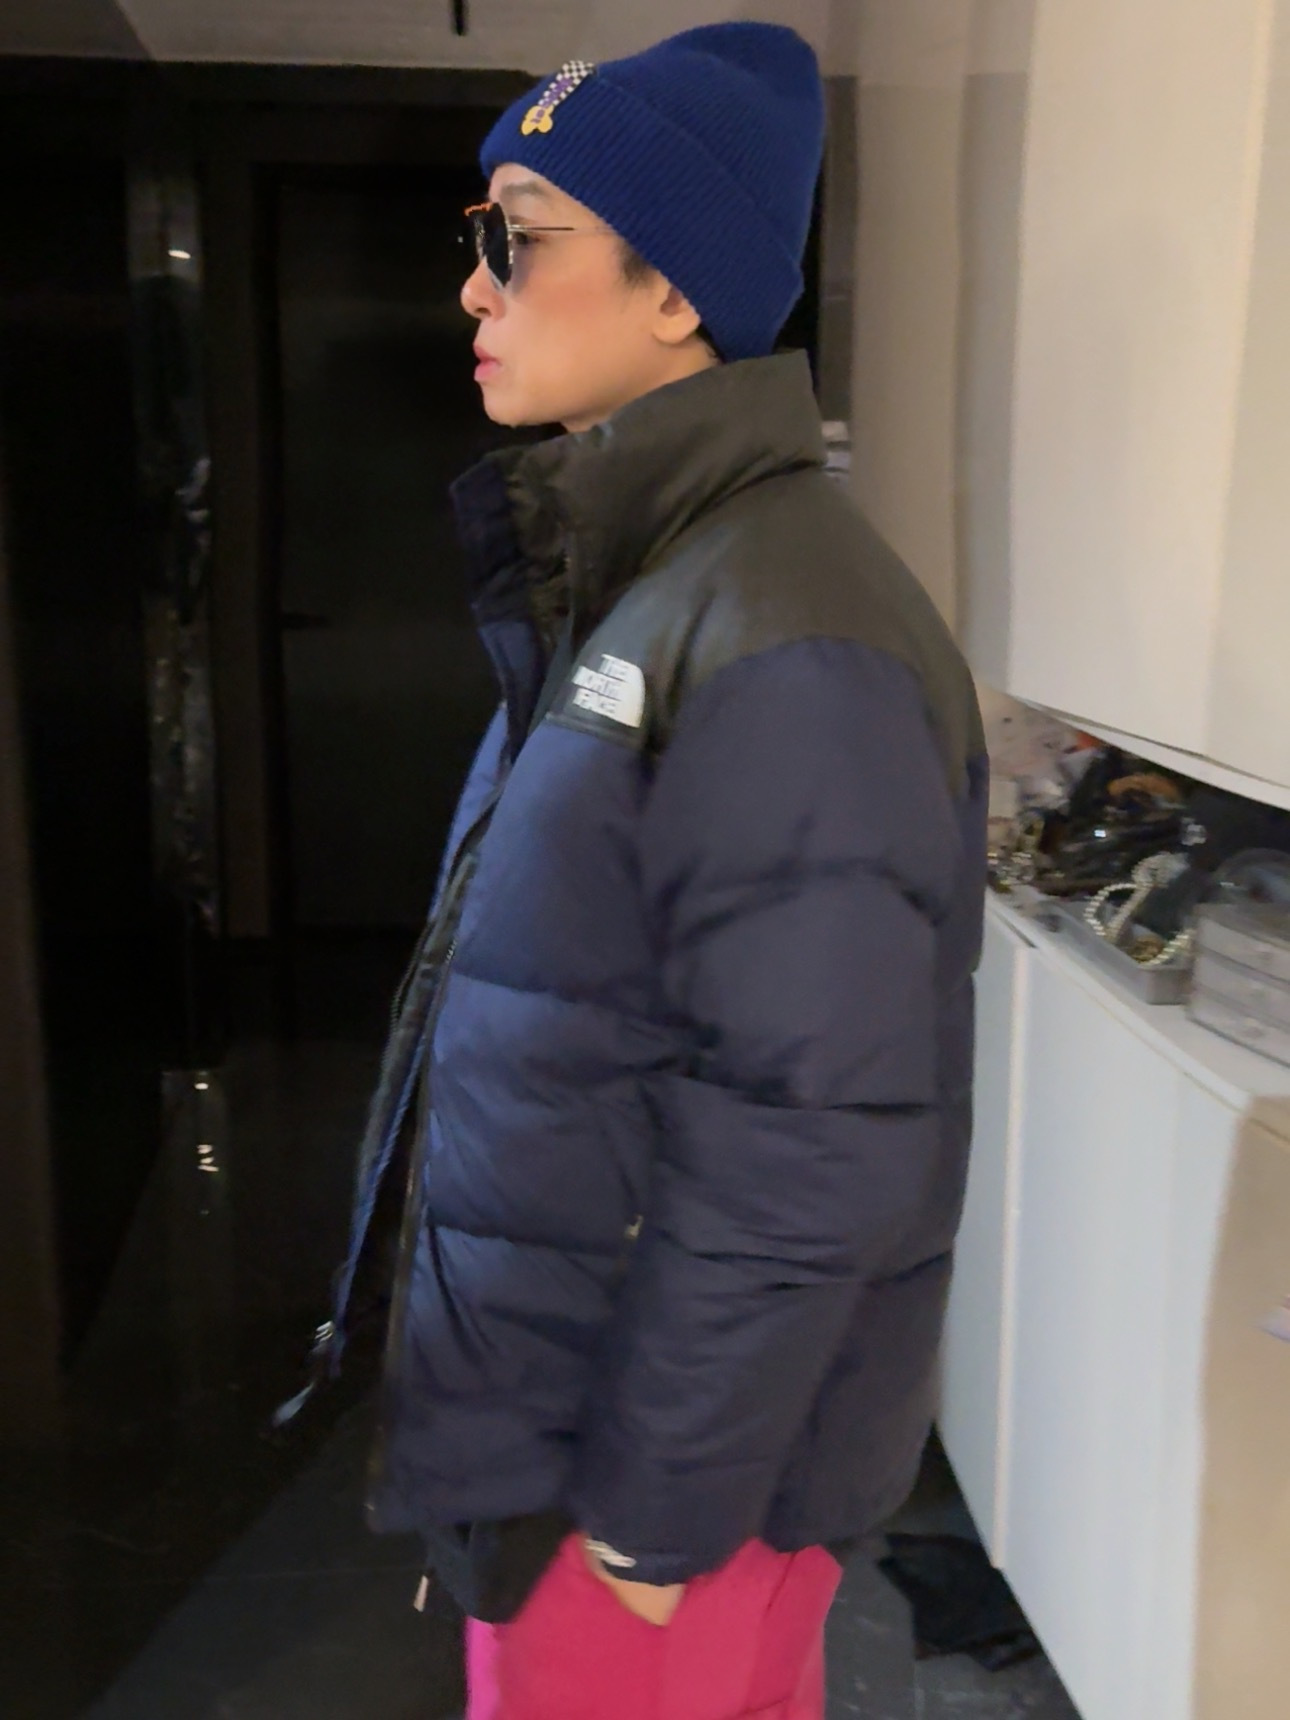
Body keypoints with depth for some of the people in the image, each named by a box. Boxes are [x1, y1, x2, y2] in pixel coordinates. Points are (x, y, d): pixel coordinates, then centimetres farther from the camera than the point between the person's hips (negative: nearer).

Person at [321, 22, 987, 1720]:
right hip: (553, 1377, 8)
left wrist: (655, 1506, -18)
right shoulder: (628, 581, 6)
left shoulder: (786, 644, -25)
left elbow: (806, 1150, -25)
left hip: (656, 1456, -8)